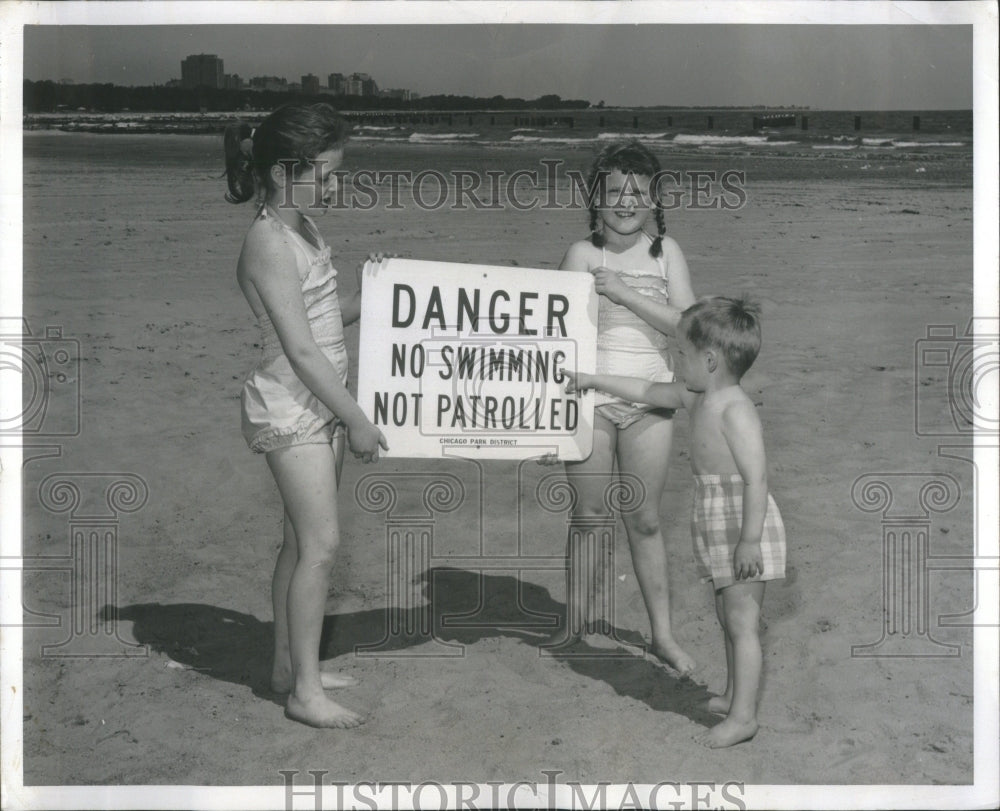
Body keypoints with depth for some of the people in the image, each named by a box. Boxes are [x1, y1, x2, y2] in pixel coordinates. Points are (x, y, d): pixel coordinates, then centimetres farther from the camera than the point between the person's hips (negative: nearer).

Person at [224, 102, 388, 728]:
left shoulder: (305, 232, 10)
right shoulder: (269, 243, -18)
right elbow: (300, 350, -21)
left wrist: (369, 300, 3)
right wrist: (357, 419, -17)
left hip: (323, 401, 9)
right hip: (290, 406, -9)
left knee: (304, 539, 14)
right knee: (322, 541, -8)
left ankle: (290, 666, 24)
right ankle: (305, 691, 0)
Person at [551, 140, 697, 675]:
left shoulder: (665, 251, 3)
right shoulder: (582, 254, -2)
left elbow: (685, 324, -6)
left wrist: (624, 292, -14)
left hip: (648, 400, 1)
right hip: (590, 396, -1)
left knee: (645, 520, 9)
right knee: (588, 516, 7)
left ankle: (663, 634, 17)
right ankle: (578, 619, 24)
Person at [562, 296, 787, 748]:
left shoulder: (735, 409, -20)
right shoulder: (697, 399, 8)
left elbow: (756, 478, -24)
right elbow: (649, 392, 24)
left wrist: (750, 539, -26)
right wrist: (594, 382, 30)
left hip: (742, 524, -9)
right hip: (716, 524, 9)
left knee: (742, 622, -5)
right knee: (728, 617, 18)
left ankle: (743, 716, -1)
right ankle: (733, 696, 29)